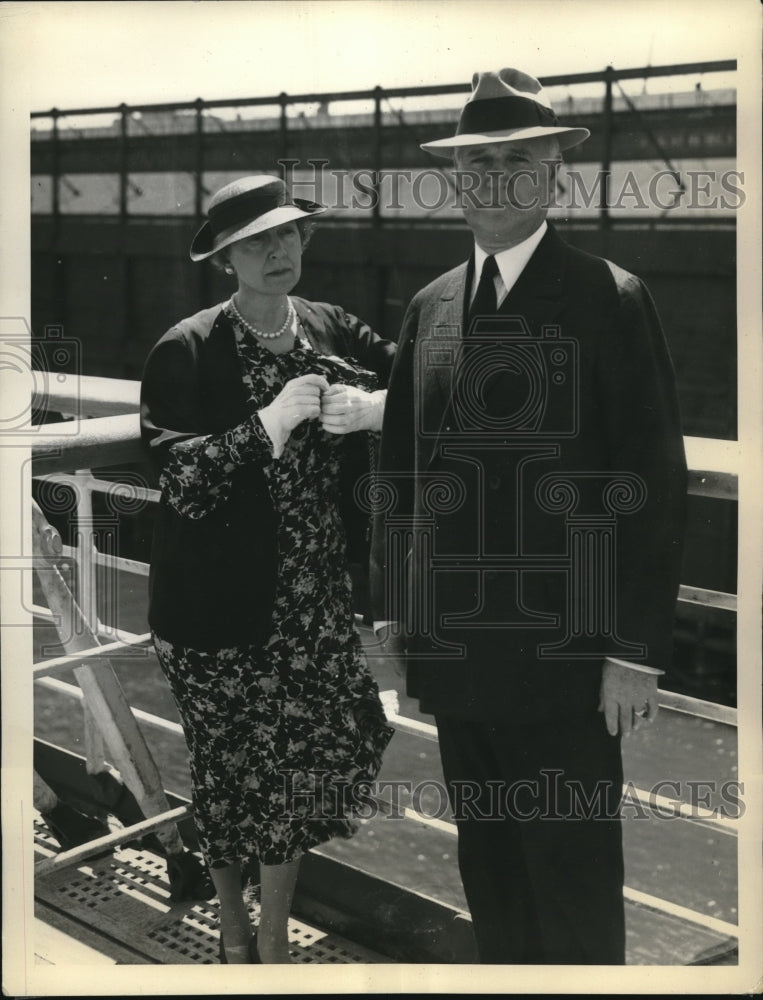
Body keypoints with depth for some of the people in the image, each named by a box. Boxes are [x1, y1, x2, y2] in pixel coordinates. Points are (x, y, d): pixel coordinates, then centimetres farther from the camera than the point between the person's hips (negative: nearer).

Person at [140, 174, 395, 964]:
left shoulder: (333, 331, 3)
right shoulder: (187, 352, -10)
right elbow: (179, 479, -16)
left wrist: (377, 409, -14)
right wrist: (270, 424, -22)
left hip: (314, 600, 4)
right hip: (220, 606, -3)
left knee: (307, 758, 4)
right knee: (233, 770, 8)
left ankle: (274, 938, 30)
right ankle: (234, 927, 37)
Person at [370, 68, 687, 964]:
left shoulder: (610, 300, -7)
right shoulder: (431, 306, 10)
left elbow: (652, 482, -9)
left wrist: (636, 652, -12)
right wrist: (392, 605, 12)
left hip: (560, 654, -5)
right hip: (449, 647, 5)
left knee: (574, 878, 5)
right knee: (486, 868, 16)